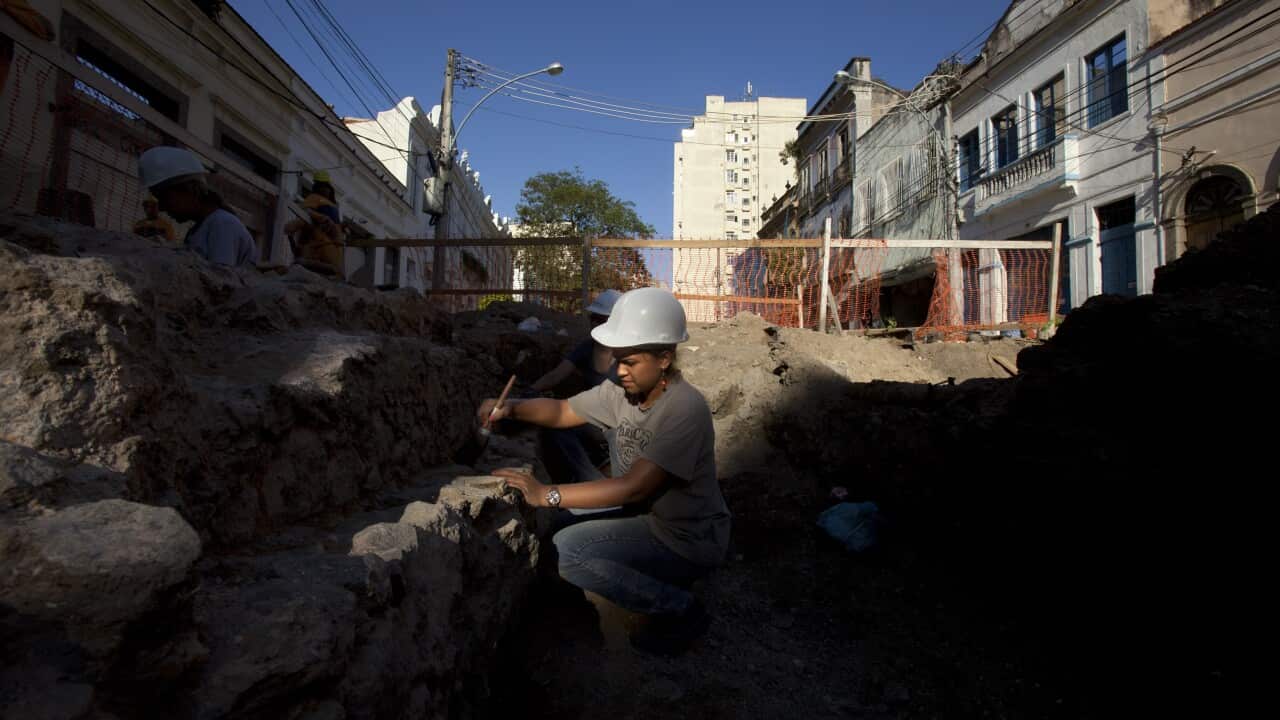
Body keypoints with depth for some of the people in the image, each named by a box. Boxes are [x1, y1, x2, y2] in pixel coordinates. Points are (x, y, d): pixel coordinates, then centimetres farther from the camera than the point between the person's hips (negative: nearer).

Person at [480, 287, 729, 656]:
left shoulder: (685, 409, -27)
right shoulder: (622, 391, -4)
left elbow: (634, 487, -31)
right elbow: (562, 410, 5)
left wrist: (547, 494, -32)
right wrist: (512, 407, -15)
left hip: (688, 538, -8)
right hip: (645, 516, 8)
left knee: (567, 552, -19)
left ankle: (680, 611, -3)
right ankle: (662, 584, 12)